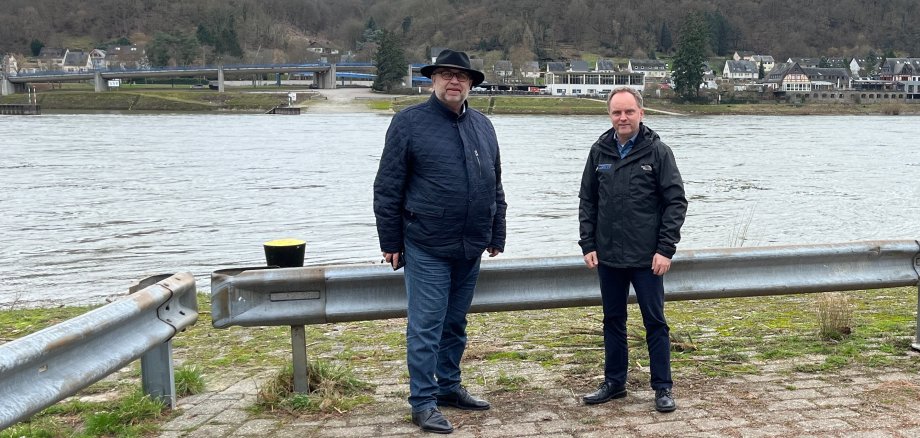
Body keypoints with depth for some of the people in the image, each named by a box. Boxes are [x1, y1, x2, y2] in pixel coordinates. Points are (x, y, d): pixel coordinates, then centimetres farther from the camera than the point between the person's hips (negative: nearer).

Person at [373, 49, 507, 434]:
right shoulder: (409, 122, -5)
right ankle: (423, 402, 8)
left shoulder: (482, 126, 11)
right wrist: (390, 242, -6)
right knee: (426, 326, -1)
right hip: (427, 248, -5)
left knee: (455, 323, 16)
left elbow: (495, 187, 17)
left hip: (470, 249, 5)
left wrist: (497, 235, 15)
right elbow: (387, 188, -5)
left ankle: (449, 386, 30)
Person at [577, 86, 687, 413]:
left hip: (646, 258, -4)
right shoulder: (599, 152, 5)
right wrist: (588, 245, 3)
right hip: (607, 257, 4)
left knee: (655, 322, 3)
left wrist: (665, 249, -11)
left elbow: (676, 201, -6)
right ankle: (614, 383, 25)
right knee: (613, 321, 13)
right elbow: (587, 201, 10)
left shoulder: (658, 151, -5)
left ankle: (662, 388, 13)